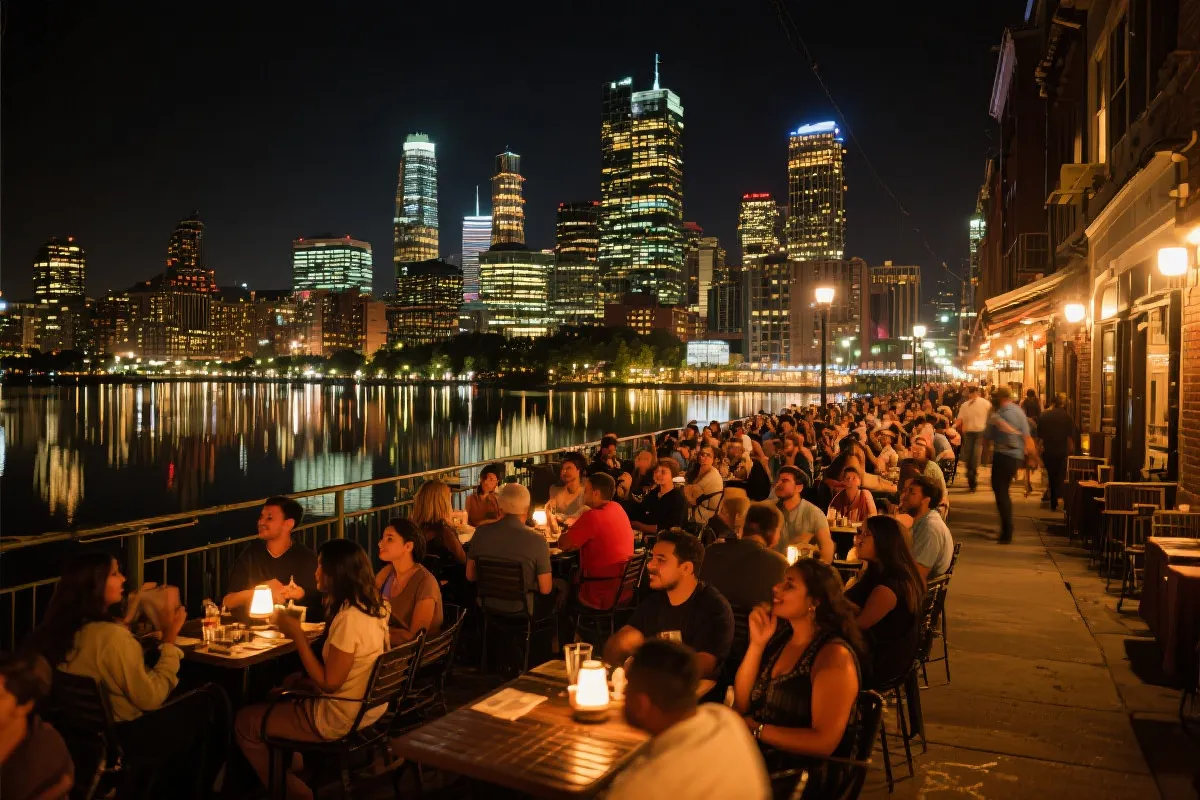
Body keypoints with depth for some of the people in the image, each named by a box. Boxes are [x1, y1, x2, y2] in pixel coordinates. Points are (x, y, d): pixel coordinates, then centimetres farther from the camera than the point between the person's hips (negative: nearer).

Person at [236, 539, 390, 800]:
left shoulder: (349, 618, -27)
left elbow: (329, 683, -22)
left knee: (244, 722, 8)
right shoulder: (373, 606, -1)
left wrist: (297, 634, -18)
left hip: (342, 719, -9)